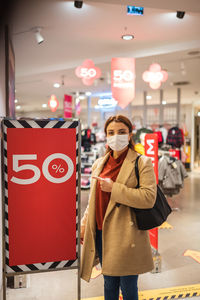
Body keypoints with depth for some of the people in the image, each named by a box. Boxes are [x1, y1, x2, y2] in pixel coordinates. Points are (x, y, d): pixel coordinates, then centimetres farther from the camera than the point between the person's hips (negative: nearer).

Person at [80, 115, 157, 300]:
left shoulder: (142, 163, -7)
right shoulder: (99, 164, 10)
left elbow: (149, 198, -18)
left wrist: (114, 188, -20)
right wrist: (84, 225, 13)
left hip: (125, 236, -5)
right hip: (101, 233, 5)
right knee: (109, 284, 20)